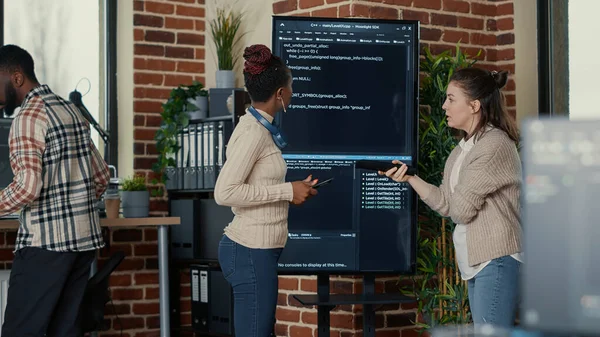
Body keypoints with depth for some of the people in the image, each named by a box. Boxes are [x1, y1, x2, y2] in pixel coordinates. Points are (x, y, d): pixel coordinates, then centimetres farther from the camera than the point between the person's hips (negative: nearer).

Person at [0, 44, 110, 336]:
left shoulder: (29, 117, -11)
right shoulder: (71, 110, 15)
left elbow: (27, 187, -21)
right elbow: (101, 176, 20)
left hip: (46, 241, -8)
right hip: (85, 237, 8)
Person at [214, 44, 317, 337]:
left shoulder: (256, 127, 12)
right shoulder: (254, 132, -16)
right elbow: (224, 193, -23)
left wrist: (293, 190, 11)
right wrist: (286, 192, -18)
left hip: (257, 250, 10)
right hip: (251, 253, -10)